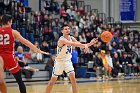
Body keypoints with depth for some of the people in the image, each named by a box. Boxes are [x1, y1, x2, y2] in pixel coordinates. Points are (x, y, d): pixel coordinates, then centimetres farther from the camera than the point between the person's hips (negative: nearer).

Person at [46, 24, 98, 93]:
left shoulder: (71, 38, -3)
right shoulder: (62, 39, -25)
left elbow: (79, 45, -9)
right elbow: (72, 44, -42)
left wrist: (89, 44, -28)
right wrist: (84, 45, -55)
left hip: (68, 61, 5)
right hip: (59, 61, -5)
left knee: (73, 78, -9)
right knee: (52, 81, 4)